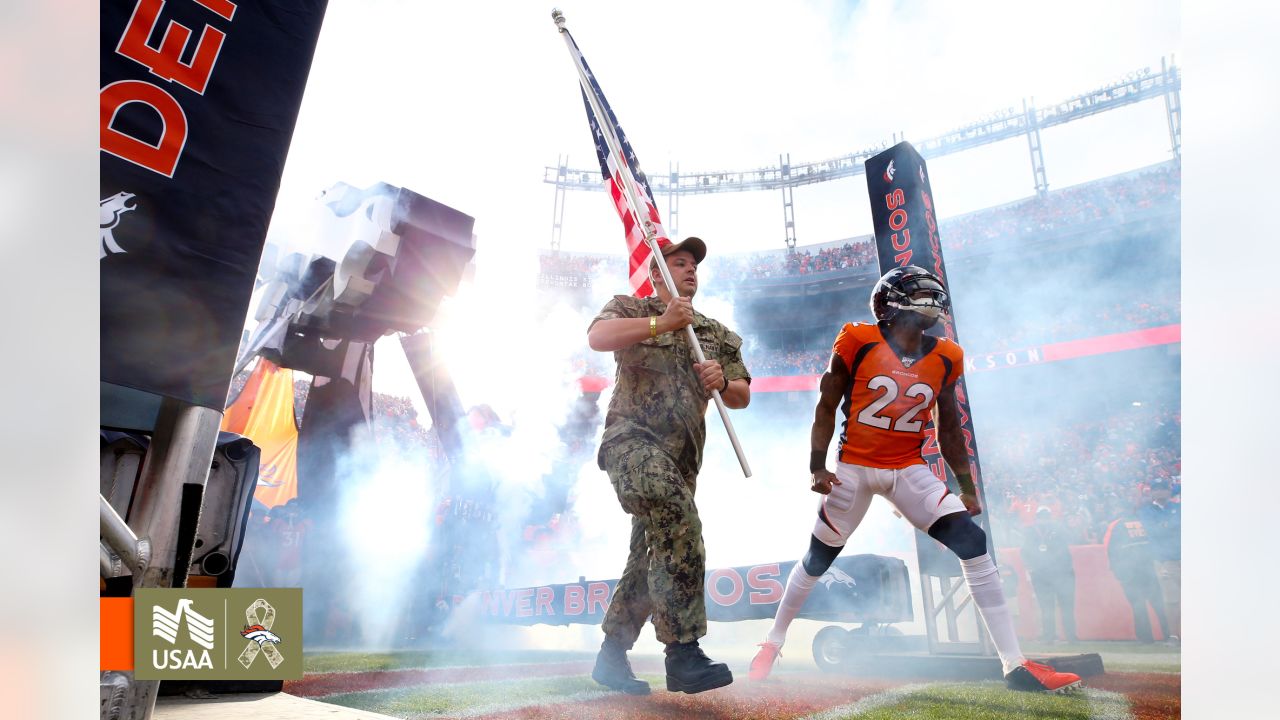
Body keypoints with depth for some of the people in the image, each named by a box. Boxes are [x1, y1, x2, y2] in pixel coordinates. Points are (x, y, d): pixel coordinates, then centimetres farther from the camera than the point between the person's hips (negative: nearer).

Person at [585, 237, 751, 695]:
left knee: (652, 556, 8)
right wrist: (660, 323, -20)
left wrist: (722, 381, -6)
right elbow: (597, 338, -12)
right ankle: (683, 653, -28)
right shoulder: (630, 309, 9)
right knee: (679, 521, -30)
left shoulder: (719, 335, 20)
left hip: (681, 457, 6)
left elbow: (742, 397, 16)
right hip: (632, 437, -6)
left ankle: (611, 656, 24)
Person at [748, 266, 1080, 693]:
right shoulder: (858, 341, -10)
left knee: (974, 544, -10)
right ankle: (772, 644, 29)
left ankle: (1015, 665, 2)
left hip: (909, 471, 4)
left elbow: (949, 429, 12)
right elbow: (826, 407, -5)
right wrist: (817, 468, -11)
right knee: (817, 560, 7)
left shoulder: (946, 357, 3)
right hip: (853, 468, -3)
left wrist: (966, 486, 14)